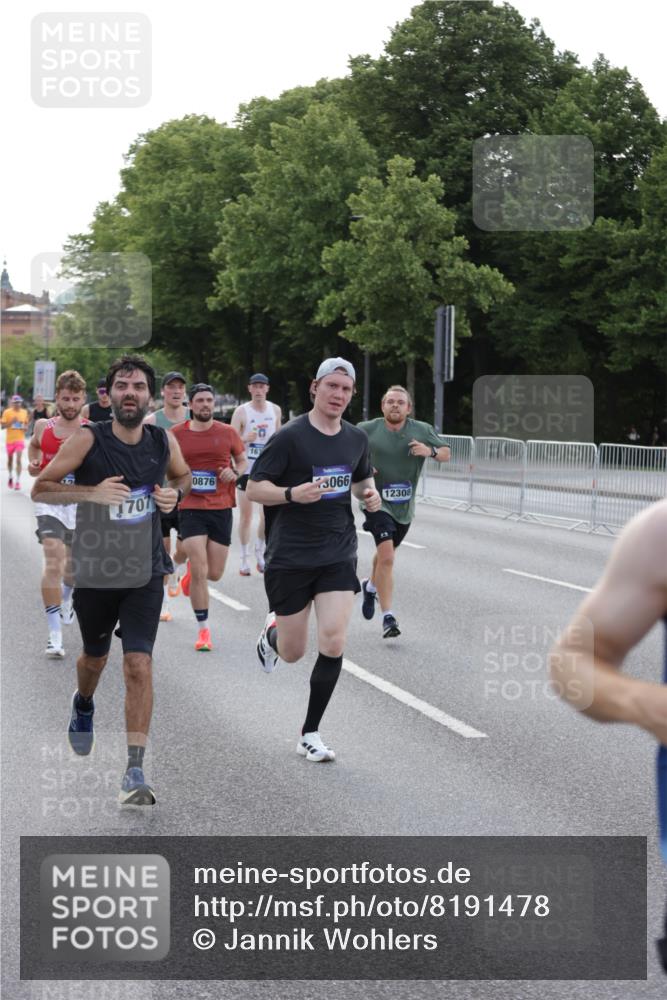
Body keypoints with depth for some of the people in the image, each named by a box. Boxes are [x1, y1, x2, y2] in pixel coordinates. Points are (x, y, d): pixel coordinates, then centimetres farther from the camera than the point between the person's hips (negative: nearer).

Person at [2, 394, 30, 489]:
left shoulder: (24, 412, 2)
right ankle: (11, 477, 38)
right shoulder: (7, 412, -5)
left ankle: (18, 481, -11)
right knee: (10, 460, 15)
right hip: (9, 439, 0)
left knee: (19, 460, -12)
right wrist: (11, 422, -22)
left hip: (20, 439, 0)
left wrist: (25, 427, -6)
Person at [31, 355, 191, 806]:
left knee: (139, 665, -12)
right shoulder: (88, 440, -13)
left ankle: (135, 771, -8)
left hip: (145, 574, 1)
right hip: (95, 572, 0)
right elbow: (40, 489, -11)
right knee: (94, 659, 21)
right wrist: (92, 492, -25)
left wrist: (175, 493, -5)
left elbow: (183, 476, 18)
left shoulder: (164, 441, -3)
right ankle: (83, 705, 57)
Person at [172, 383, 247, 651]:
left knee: (214, 574, 6)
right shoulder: (176, 434, 0)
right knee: (200, 573, -11)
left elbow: (243, 461, 15)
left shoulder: (227, 432, 3)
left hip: (221, 508, 2)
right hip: (191, 507, -2)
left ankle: (192, 571, 43)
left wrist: (234, 472, -6)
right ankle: (203, 629, 3)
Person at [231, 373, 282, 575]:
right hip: (246, 468, -3)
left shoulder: (275, 410, 6)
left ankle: (260, 552, 16)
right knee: (246, 514, 0)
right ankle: (245, 557, 8)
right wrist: (246, 439, -25)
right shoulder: (241, 411, -5)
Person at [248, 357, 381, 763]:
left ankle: (310, 734, 4)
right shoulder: (291, 436, -10)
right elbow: (254, 487, -9)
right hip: (290, 557, -3)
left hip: (339, 554, 3)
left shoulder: (357, 439, 6)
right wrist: (292, 494, -27)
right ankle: (273, 631, 46)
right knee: (292, 653, 7)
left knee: (333, 645, -11)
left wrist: (370, 494, 1)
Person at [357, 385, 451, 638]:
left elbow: (446, 454, 5)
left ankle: (370, 586, 54)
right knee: (386, 556, -19)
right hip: (377, 502, -4)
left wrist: (431, 451, -17)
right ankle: (388, 617, -17)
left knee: (386, 554, 22)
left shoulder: (422, 430, 0)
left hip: (404, 506, 4)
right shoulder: (366, 430, -6)